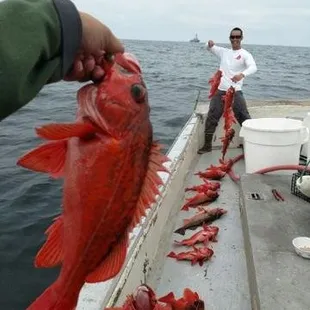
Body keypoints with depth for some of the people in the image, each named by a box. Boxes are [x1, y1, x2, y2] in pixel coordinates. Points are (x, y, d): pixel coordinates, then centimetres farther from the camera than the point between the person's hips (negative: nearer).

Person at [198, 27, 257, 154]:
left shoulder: (245, 54, -1)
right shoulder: (224, 51, 14)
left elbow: (253, 67, -18)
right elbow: (209, 48, 22)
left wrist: (242, 74, -41)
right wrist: (210, 44, -5)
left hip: (235, 92, -4)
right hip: (219, 91, 4)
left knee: (244, 118, -2)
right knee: (211, 118, 4)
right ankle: (207, 145, 15)